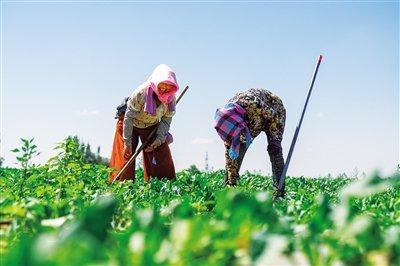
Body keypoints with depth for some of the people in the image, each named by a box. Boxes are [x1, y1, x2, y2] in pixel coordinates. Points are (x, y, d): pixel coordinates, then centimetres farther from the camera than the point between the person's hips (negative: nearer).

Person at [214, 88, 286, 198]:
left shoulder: (253, 104, -46)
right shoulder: (226, 114, -27)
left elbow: (274, 116, -25)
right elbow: (229, 152, -20)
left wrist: (273, 140, -15)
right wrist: (231, 181, -20)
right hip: (253, 118, 4)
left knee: (274, 150, -21)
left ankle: (279, 192, -22)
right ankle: (229, 185, 2)